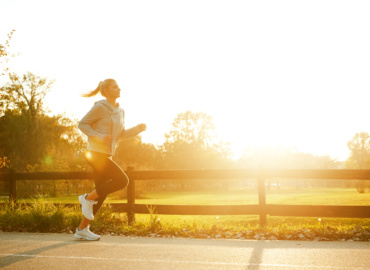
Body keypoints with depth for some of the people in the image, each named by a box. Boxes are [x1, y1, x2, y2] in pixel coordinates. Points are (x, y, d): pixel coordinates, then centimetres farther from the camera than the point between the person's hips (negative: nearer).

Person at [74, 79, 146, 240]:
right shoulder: (100, 107, -9)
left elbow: (122, 135, 17)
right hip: (96, 153, -8)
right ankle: (87, 198, -1)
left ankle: (82, 229, 17)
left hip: (106, 156, 8)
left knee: (101, 194, 8)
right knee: (122, 181, -16)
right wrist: (98, 136, -21)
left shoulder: (120, 111, 13)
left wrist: (138, 128, 3)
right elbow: (82, 124, -7)